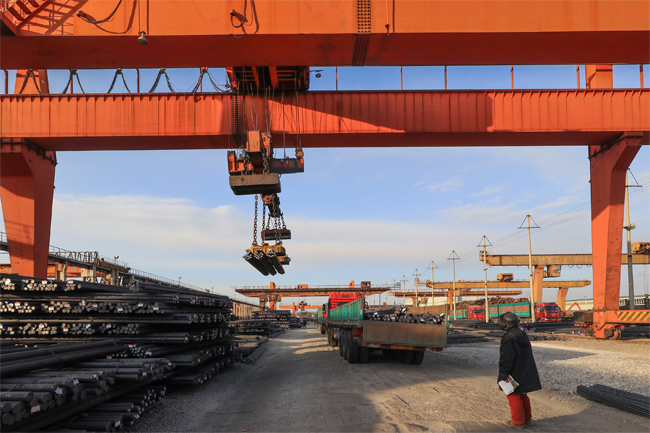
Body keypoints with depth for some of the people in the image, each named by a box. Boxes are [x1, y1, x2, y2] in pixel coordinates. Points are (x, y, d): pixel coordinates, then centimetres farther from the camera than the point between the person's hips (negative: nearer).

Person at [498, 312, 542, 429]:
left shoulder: (508, 338, -21)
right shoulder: (523, 335, 8)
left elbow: (506, 358, -24)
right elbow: (527, 355, 18)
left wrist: (503, 374, -19)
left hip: (515, 374, -9)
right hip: (525, 373, 9)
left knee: (514, 397, 3)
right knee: (523, 395, 21)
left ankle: (518, 422, 10)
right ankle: (527, 419, 29)